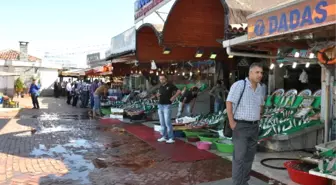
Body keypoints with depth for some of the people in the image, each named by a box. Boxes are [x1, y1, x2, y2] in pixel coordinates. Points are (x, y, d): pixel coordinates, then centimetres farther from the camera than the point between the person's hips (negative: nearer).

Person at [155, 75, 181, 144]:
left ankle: (171, 138, -3)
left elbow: (179, 91, -7)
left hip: (167, 106, -7)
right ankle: (164, 137, 18)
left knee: (167, 122, -9)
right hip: (160, 106, 7)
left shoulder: (170, 85, -5)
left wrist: (173, 97, -13)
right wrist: (158, 95, 0)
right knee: (162, 123, 10)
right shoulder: (160, 87, 14)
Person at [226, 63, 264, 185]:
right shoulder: (239, 85, -13)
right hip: (240, 126, -7)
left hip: (254, 126, 7)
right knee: (239, 157, -6)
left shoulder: (260, 88, 9)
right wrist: (231, 122, -17)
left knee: (249, 157, 13)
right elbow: (229, 103, -16)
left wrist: (258, 118, 15)